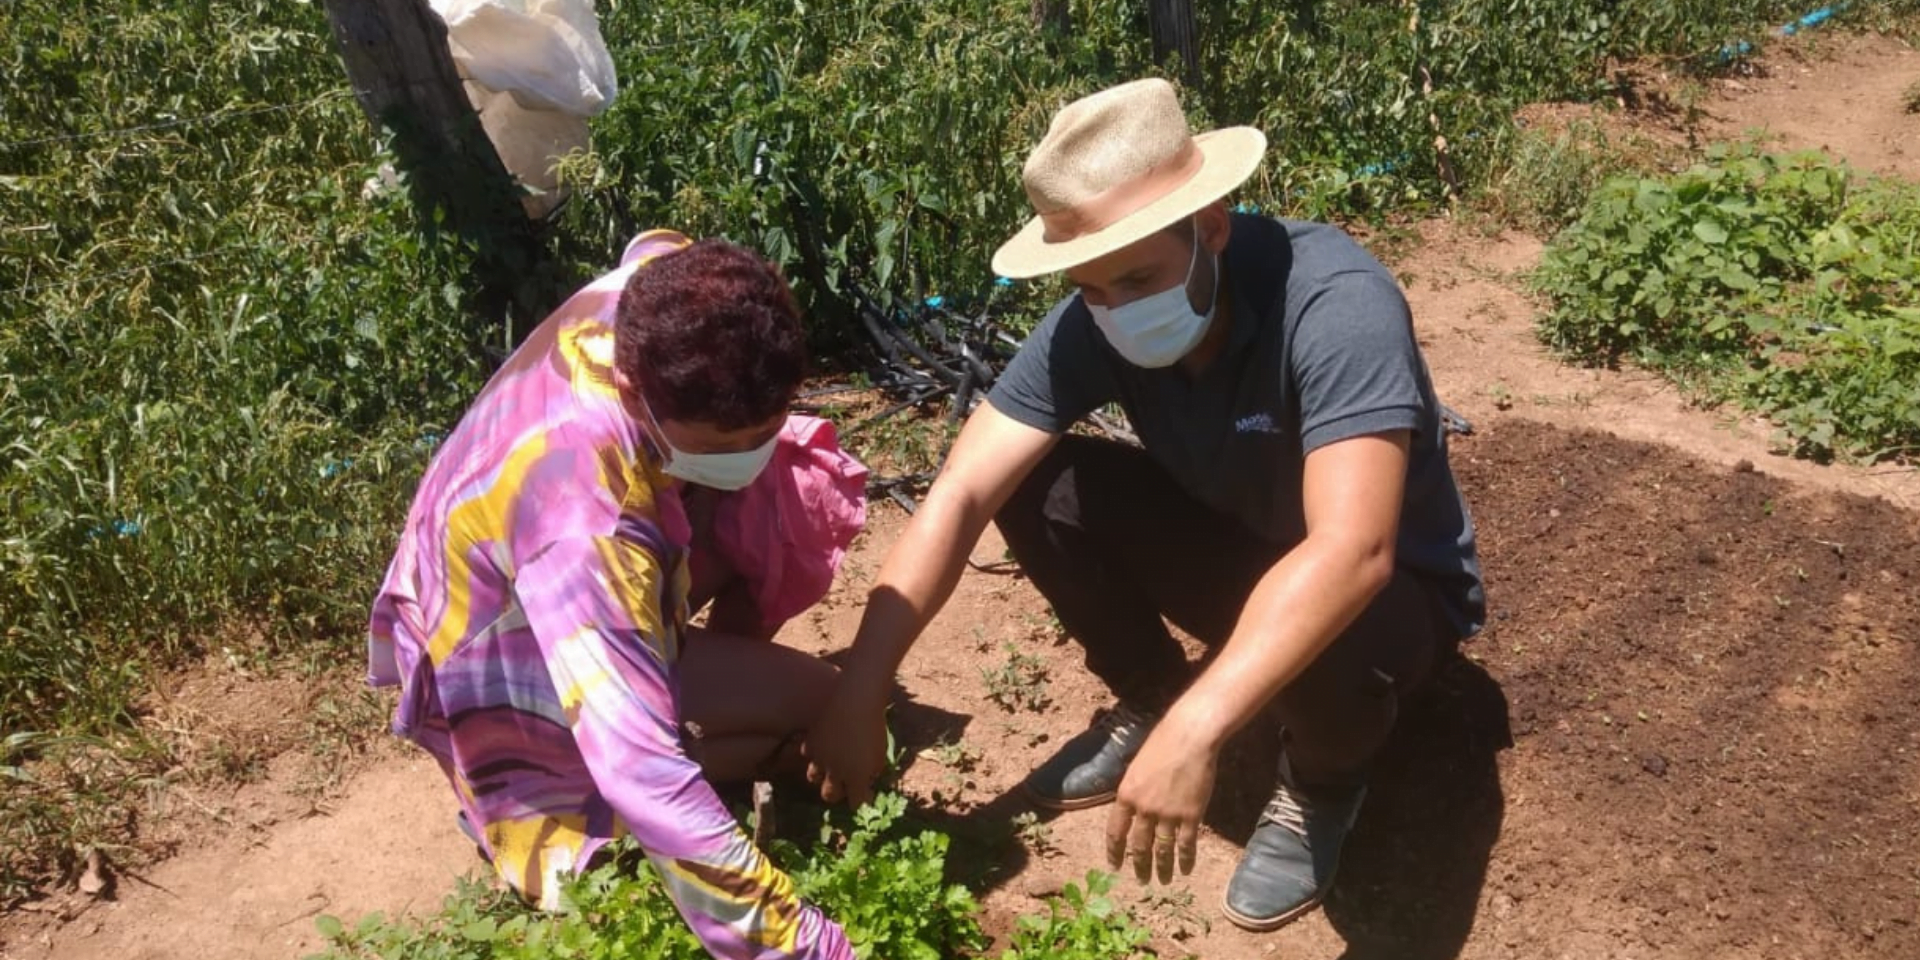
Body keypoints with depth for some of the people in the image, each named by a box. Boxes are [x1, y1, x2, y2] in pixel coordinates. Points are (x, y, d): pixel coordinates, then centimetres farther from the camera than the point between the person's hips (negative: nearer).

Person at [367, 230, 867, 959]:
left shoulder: (655, 310, -25)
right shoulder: (582, 521, -46)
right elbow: (645, 777, -49)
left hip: (605, 580, 7)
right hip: (511, 666, -7)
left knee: (818, 490, -7)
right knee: (812, 705, -20)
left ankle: (721, 669, 11)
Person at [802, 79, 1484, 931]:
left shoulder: (1334, 302, -35)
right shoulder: (1091, 326, -19)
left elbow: (1352, 552, -45)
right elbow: (959, 497, -22)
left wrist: (1197, 730, -54)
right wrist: (857, 697, -29)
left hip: (1393, 585, -4)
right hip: (1239, 549, 5)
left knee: (1329, 642, -39)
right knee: (1036, 485, -16)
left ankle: (1323, 782, -2)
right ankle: (1149, 699, 8)